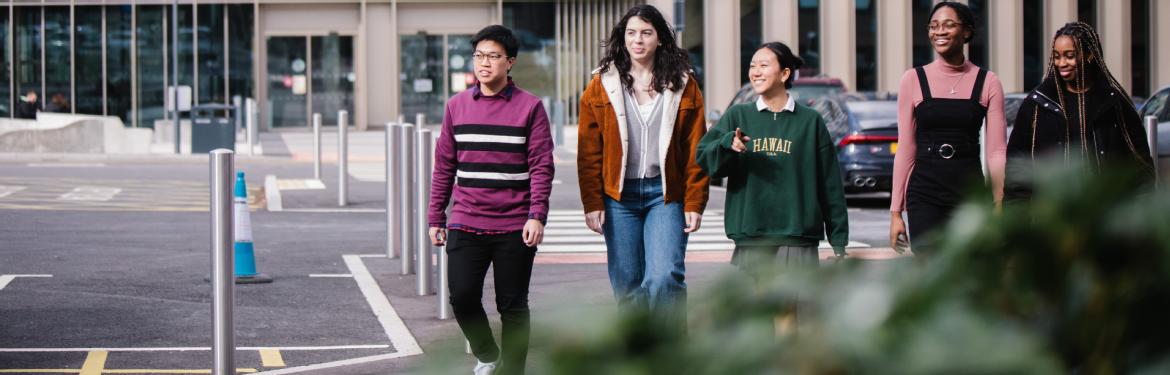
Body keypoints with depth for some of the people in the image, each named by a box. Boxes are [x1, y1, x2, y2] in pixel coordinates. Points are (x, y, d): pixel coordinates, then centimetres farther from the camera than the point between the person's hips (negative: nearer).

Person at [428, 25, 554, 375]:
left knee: (512, 306, 3)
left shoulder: (530, 107, 0)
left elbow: (542, 166, -4)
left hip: (515, 228, -2)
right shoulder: (457, 106, 9)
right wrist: (436, 218, 11)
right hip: (465, 224, 2)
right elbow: (444, 166, 13)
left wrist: (537, 216, -14)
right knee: (462, 297, -5)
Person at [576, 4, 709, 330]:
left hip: (665, 194, -1)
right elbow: (589, 152, 4)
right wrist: (592, 203, -3)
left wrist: (694, 203, -4)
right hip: (619, 196, 2)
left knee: (665, 278, -17)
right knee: (627, 287, 4)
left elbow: (696, 149, 3)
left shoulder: (683, 85, 4)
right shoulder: (601, 86, 6)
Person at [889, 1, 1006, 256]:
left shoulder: (987, 83, 5)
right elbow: (906, 150, 6)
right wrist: (896, 211, 3)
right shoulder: (914, 80, 4)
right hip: (925, 194, -1)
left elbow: (996, 152, 3)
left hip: (971, 195, 1)